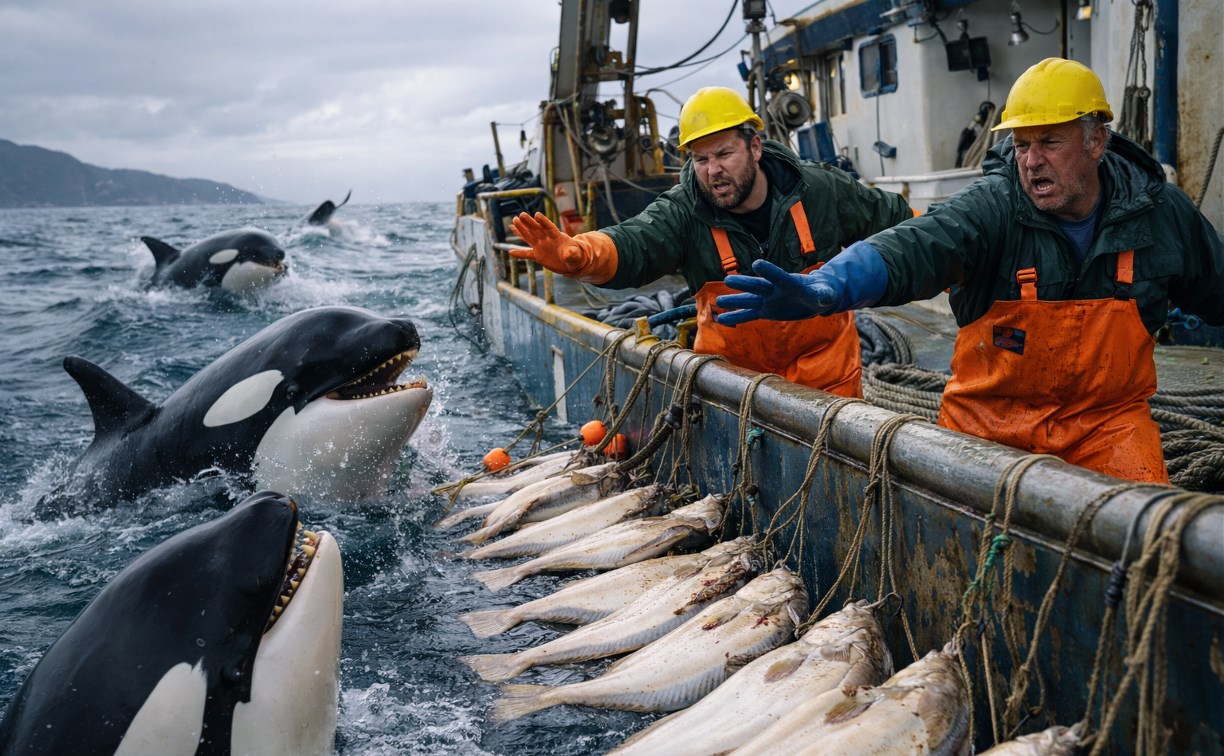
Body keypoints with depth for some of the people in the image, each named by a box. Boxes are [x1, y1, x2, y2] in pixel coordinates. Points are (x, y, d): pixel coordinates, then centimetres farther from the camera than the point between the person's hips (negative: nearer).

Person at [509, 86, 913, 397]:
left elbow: (896, 221, 5)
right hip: (733, 371, 0)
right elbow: (632, 245, -34)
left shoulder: (821, 190, -11)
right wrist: (574, 254, -55)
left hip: (825, 369, 0)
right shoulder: (682, 213, -14)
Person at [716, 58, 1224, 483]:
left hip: (1107, 419, 1)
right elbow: (916, 246, -37)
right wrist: (822, 289, -55)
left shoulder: (1162, 214, -5)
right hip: (990, 419, -1)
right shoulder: (992, 208, -17)